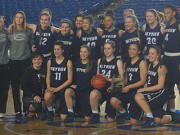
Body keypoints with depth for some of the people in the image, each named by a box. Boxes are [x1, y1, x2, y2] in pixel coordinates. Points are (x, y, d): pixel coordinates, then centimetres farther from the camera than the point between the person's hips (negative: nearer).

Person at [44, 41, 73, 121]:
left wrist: (57, 89, -15)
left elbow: (69, 80, -5)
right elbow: (48, 77, 12)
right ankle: (50, 112, -4)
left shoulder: (68, 62, -2)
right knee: (47, 97, -38)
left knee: (63, 118, -5)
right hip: (52, 88, 2)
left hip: (63, 89, -1)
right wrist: (48, 87, -9)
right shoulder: (50, 62, 9)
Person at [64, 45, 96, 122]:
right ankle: (70, 115, -21)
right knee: (67, 92, -33)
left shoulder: (93, 64, -2)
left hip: (87, 90, -3)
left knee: (87, 118, -7)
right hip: (77, 89, 3)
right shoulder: (76, 63, 12)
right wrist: (74, 84, -5)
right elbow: (73, 77, 15)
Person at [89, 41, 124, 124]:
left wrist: (109, 79, -17)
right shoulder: (100, 61, 15)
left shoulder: (118, 62, 2)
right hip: (101, 88, 3)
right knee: (93, 93, -37)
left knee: (110, 120, -2)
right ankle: (95, 115, -16)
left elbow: (121, 78, -5)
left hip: (112, 89, -2)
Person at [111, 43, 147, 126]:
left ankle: (140, 112, 29)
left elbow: (142, 81, -12)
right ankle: (123, 112, 7)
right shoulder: (127, 63, 13)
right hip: (127, 90, 5)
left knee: (133, 122, -7)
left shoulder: (142, 63, -6)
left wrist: (129, 87, -19)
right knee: (113, 101, -25)